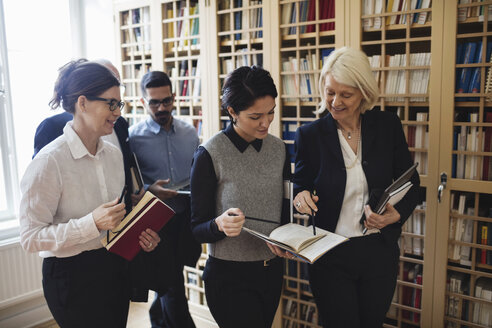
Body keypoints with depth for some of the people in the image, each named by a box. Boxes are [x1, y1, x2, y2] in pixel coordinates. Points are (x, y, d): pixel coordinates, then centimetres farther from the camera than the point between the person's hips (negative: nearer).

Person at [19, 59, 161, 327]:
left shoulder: (113, 154, 3)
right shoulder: (49, 161, -18)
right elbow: (30, 237, -19)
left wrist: (140, 234, -3)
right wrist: (92, 223, -29)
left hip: (115, 269, 7)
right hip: (72, 275, -6)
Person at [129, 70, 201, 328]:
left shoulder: (189, 133, 5)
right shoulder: (134, 137, -8)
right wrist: (149, 190, -22)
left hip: (187, 218, 5)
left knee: (168, 282, 21)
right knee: (173, 289, 3)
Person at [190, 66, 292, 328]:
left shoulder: (278, 149, 1)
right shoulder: (209, 155, -15)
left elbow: (284, 209, 10)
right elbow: (197, 229, -11)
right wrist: (220, 224, -33)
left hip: (272, 271, 6)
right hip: (229, 275, -5)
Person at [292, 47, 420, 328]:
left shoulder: (388, 125, -3)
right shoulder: (310, 135, -7)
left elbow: (410, 183, 5)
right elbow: (301, 187, 3)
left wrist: (397, 214, -14)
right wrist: (302, 197, -21)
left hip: (379, 252, 2)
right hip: (330, 255, -2)